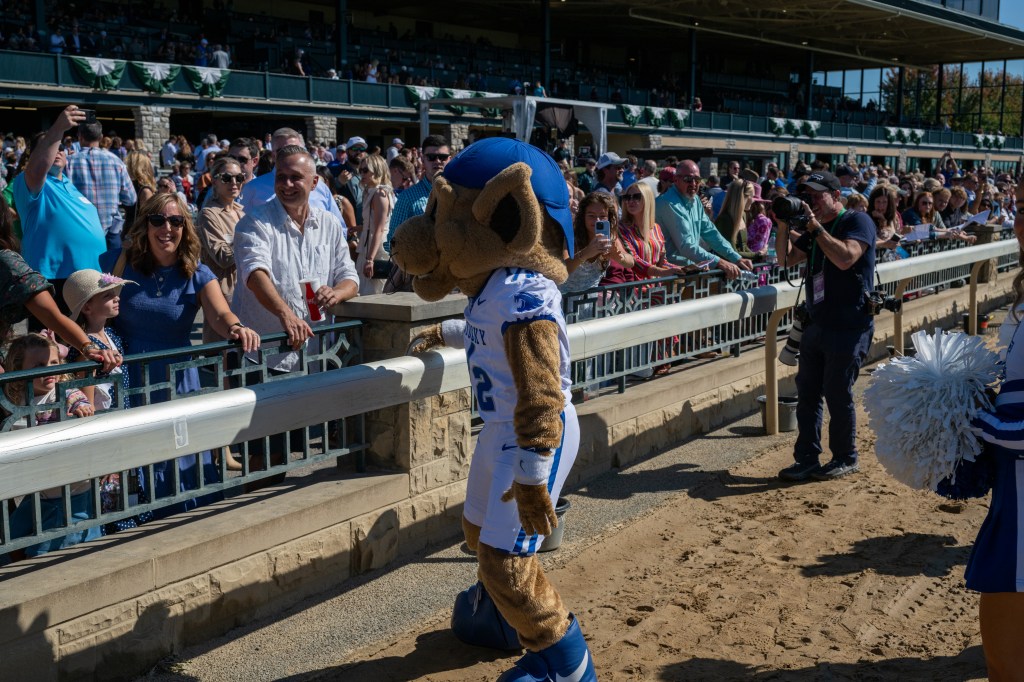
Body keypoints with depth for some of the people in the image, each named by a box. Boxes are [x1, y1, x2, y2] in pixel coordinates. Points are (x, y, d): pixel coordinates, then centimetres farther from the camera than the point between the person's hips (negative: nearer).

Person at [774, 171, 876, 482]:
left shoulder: (857, 221, -8)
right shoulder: (814, 229, 16)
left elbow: (846, 258, -25)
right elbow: (786, 259, 12)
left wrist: (815, 226, -21)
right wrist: (784, 225, -2)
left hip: (849, 327, -8)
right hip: (816, 324, 8)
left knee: (838, 394, -2)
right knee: (807, 392, 7)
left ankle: (846, 459, 13)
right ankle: (807, 459, 14)